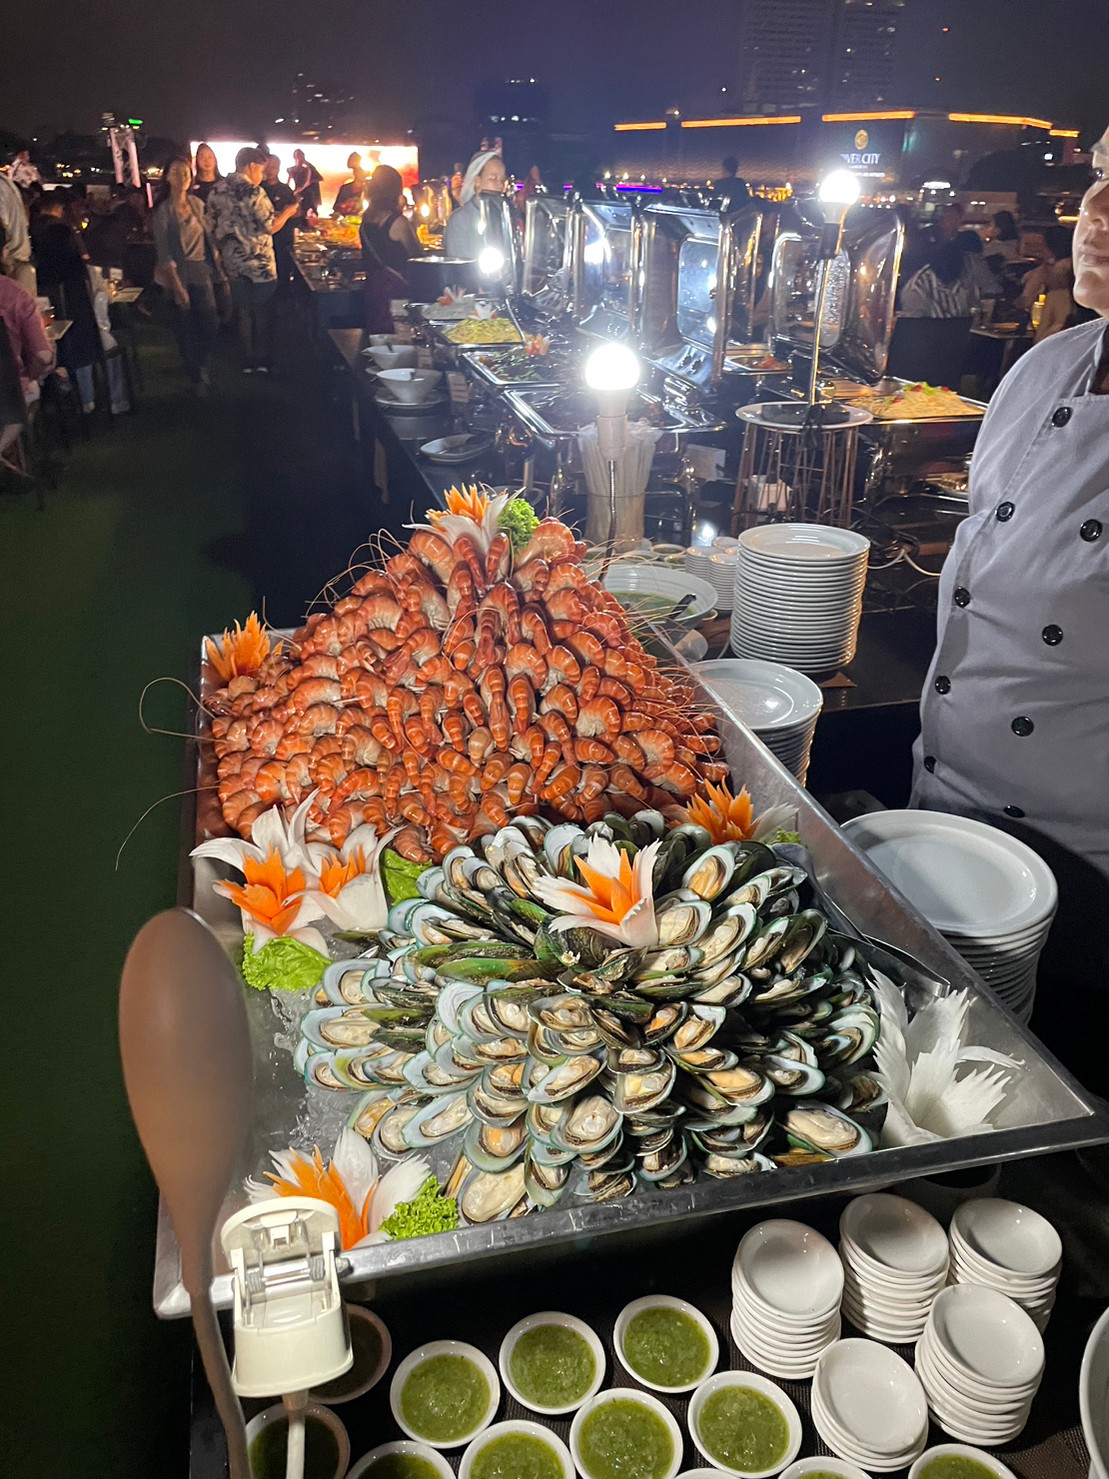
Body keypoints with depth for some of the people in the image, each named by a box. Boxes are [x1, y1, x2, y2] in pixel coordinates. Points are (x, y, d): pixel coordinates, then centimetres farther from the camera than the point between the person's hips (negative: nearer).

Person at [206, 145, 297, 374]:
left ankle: (248, 361, 18)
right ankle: (264, 362, 12)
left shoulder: (217, 191, 5)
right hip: (259, 265, -6)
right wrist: (287, 212, 3)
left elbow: (210, 225, 9)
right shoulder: (254, 192, -15)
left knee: (243, 314, 14)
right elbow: (270, 227, -14)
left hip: (233, 265, 6)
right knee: (263, 315, 7)